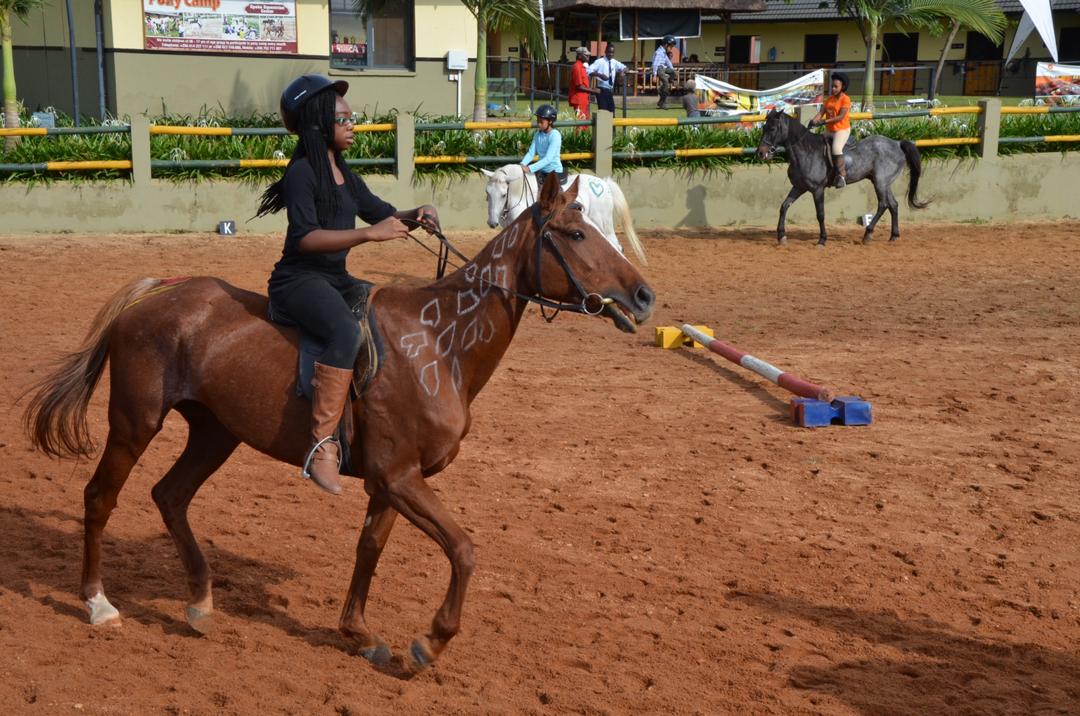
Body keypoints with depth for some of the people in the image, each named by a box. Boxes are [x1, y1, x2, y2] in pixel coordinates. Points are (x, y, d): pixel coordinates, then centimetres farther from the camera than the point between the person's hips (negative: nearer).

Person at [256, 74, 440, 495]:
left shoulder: (344, 175, 16)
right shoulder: (302, 173, -10)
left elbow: (381, 213, 21)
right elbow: (305, 237, -22)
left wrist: (415, 217, -1)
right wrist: (370, 234, -29)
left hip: (337, 280, 10)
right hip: (300, 281, -10)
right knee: (347, 332, -35)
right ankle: (322, 444, -36)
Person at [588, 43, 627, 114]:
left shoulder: (614, 62, 8)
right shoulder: (600, 61, -10)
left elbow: (624, 67, 22)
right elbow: (589, 71, -21)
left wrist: (622, 71, -1)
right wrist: (600, 75, -33)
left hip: (610, 90, 7)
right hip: (602, 90, -7)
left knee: (611, 111, 8)